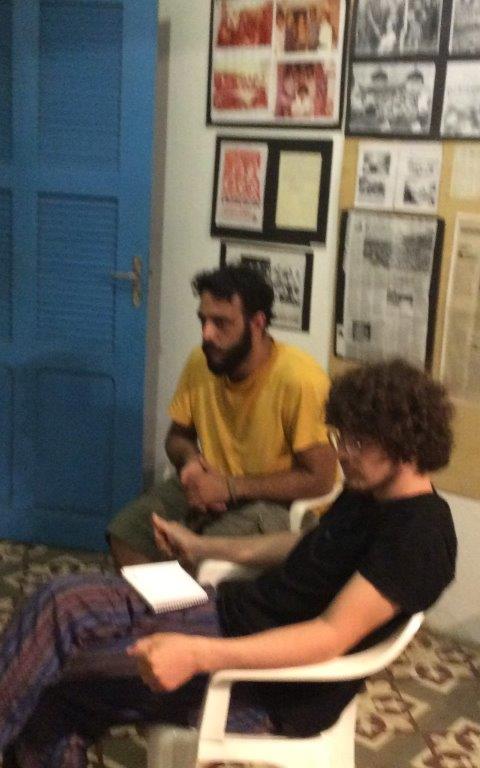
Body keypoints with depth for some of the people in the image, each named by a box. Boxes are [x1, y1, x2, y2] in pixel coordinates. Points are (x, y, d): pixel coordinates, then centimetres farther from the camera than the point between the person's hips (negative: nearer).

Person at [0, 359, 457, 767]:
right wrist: (202, 547, 24)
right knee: (63, 601, -6)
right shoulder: (367, 492, 8)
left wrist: (197, 655, -38)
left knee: (54, 696, -13)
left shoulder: (419, 535, -21)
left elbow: (333, 636, -29)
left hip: (272, 687, -8)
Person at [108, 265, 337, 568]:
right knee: (125, 533, -7)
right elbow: (178, 435, 12)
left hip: (278, 500, -6)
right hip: (212, 486, 6)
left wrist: (230, 487, -22)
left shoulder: (300, 380, -24)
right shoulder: (200, 361, -4)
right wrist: (190, 460, -13)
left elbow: (320, 479, -21)